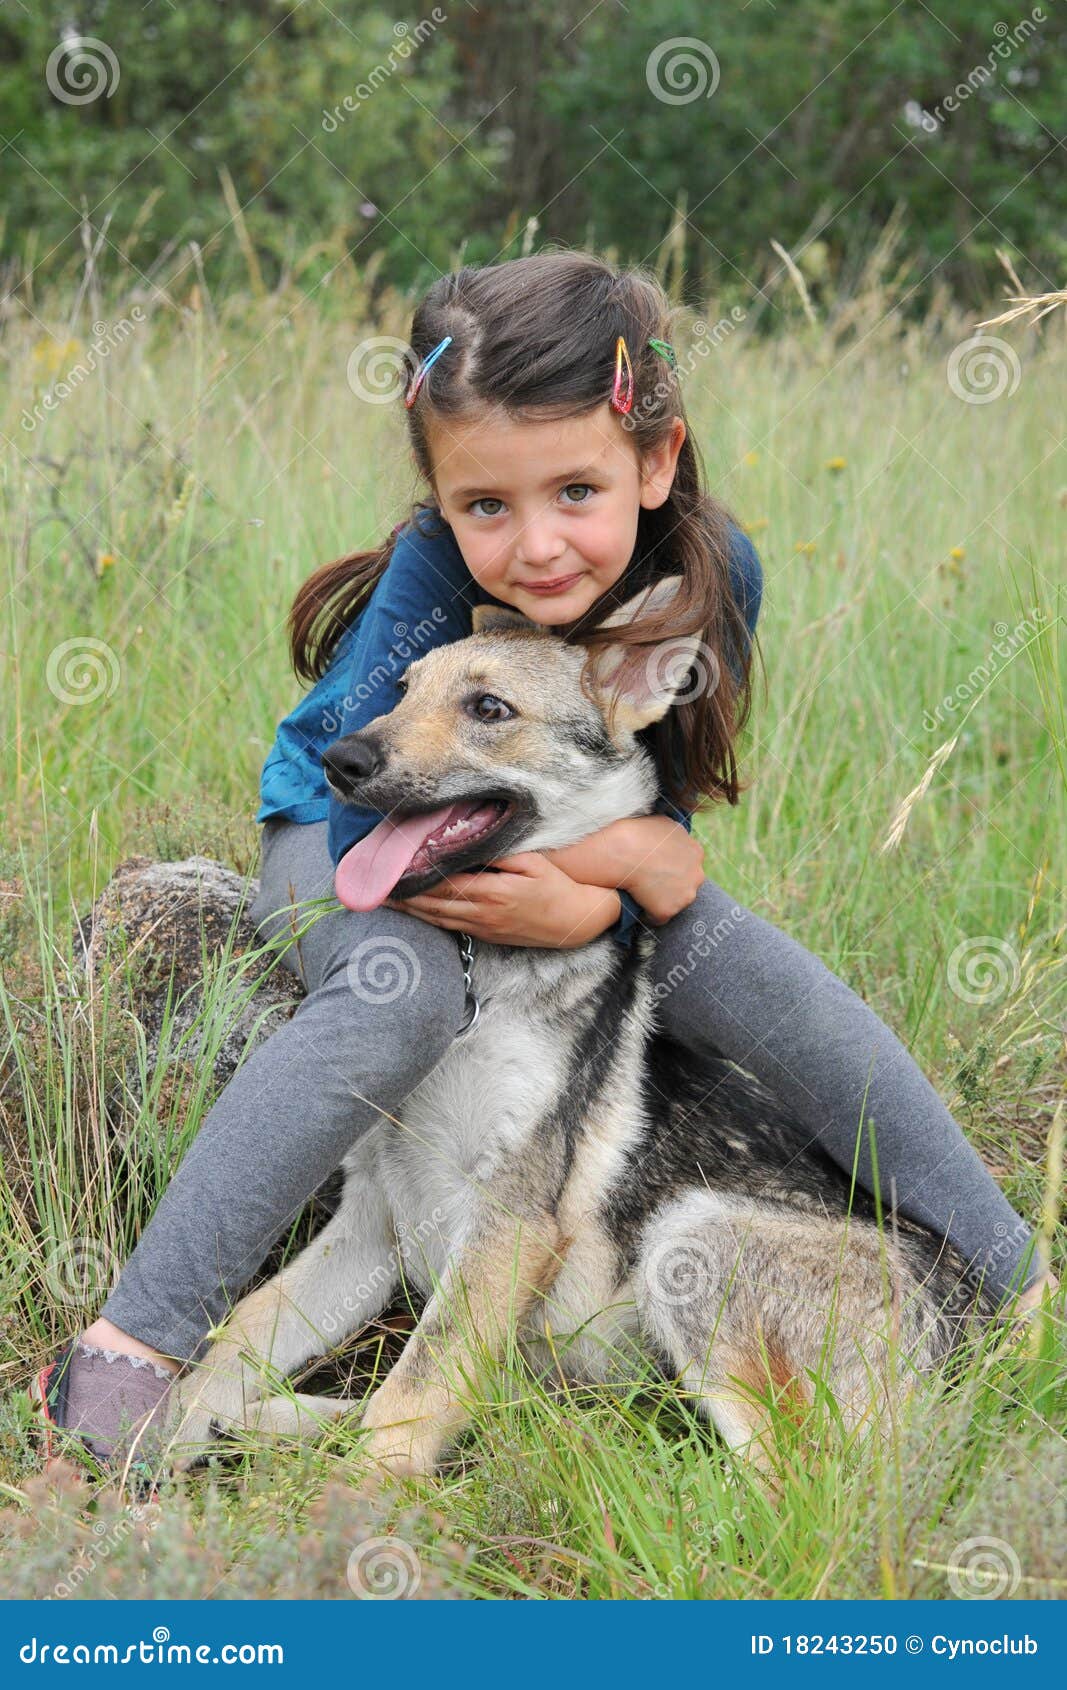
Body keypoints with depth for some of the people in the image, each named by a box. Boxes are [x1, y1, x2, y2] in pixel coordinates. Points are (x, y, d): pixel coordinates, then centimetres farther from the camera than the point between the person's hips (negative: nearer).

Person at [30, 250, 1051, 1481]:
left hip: (568, 868, 3)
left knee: (768, 977, -18)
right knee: (400, 994, -35)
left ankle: (1018, 1282, -5)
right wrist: (630, 859, -34)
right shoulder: (430, 574, -32)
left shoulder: (710, 573, -22)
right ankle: (126, 1347, -34)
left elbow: (657, 815, -15)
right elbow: (381, 830, -32)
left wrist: (581, 908, -36)